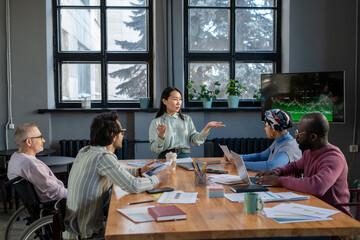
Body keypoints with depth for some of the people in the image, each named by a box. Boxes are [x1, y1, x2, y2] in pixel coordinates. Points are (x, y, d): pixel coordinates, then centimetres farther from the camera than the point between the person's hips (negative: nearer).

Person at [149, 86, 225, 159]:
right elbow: (155, 149, -2)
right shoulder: (156, 123, 6)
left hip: (185, 157, 2)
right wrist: (161, 135, -20)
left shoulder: (187, 119, 16)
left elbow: (196, 141, 5)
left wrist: (207, 127, -7)